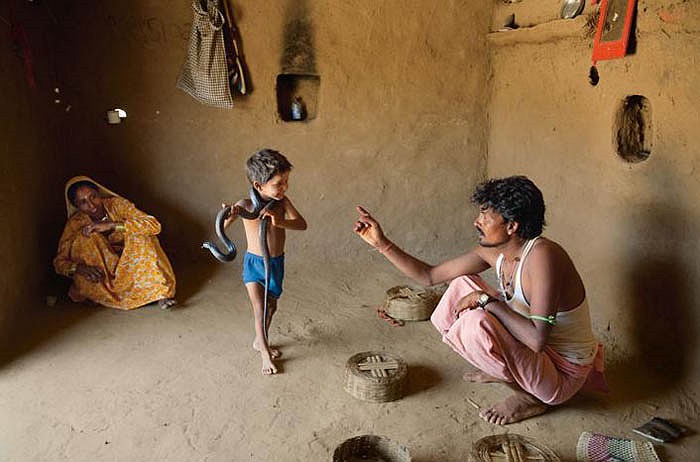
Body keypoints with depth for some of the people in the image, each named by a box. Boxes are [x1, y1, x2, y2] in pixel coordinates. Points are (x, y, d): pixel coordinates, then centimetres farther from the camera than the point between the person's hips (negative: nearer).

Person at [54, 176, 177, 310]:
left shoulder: (116, 204, -13)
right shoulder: (76, 223, -10)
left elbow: (154, 225, -25)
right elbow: (59, 261, -7)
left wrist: (111, 225, -31)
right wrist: (77, 268, -31)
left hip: (131, 264, 0)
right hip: (103, 271, 0)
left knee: (140, 234, -27)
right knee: (87, 237, -23)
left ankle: (160, 291, -25)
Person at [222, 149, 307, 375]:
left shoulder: (282, 202, -13)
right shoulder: (246, 205, -20)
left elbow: (302, 224, -24)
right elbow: (221, 228, -27)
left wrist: (278, 221, -41)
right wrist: (228, 216, -50)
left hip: (276, 263, 4)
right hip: (254, 263, -4)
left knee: (271, 306, 18)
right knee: (259, 309, -5)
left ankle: (259, 341, 42)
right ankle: (265, 354, 12)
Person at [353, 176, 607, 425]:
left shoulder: (542, 254, -30)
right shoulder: (493, 250, -5)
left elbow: (537, 339, -37)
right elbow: (429, 276, 2)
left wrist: (487, 300, -27)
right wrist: (382, 244, -5)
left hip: (563, 375, -8)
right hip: (532, 349, 8)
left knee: (476, 322, -31)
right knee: (463, 285, 5)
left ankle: (530, 397, -5)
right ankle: (499, 370, 15)